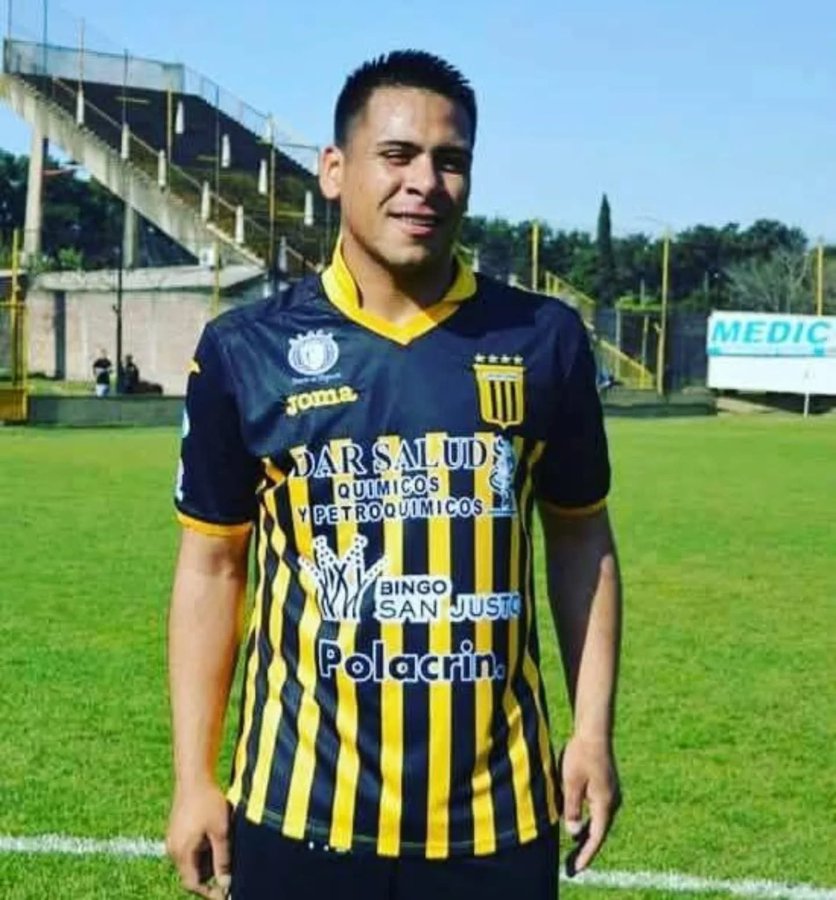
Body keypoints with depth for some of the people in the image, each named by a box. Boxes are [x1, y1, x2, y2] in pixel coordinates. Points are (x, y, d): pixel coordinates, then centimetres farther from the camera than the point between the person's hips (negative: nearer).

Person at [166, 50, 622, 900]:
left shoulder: (544, 339, -1)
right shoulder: (246, 349, -3)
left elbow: (581, 538, 9)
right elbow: (212, 565, 3)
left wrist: (593, 731, 3)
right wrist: (194, 777, 1)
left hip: (498, 809, 1)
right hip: (301, 805, 0)